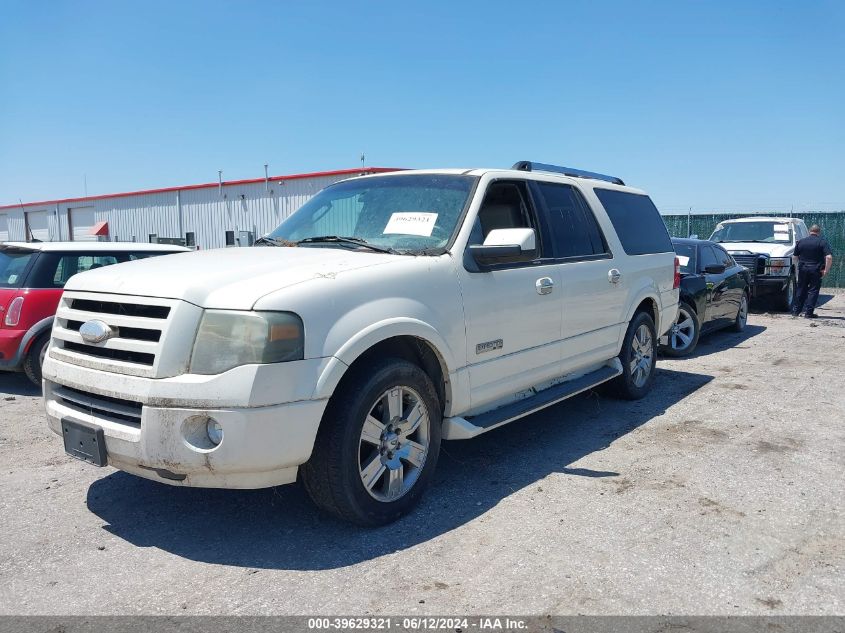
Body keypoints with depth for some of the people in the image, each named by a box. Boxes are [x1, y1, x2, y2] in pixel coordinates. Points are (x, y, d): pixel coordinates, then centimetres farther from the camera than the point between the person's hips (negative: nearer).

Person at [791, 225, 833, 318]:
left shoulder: (801, 242, 5)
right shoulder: (822, 242, -6)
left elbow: (794, 257, 10)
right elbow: (829, 257, -16)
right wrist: (826, 270, -8)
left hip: (803, 269, 3)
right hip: (816, 270, -3)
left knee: (801, 290, 14)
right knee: (813, 291, 3)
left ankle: (796, 310, 17)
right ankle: (809, 312, 1)